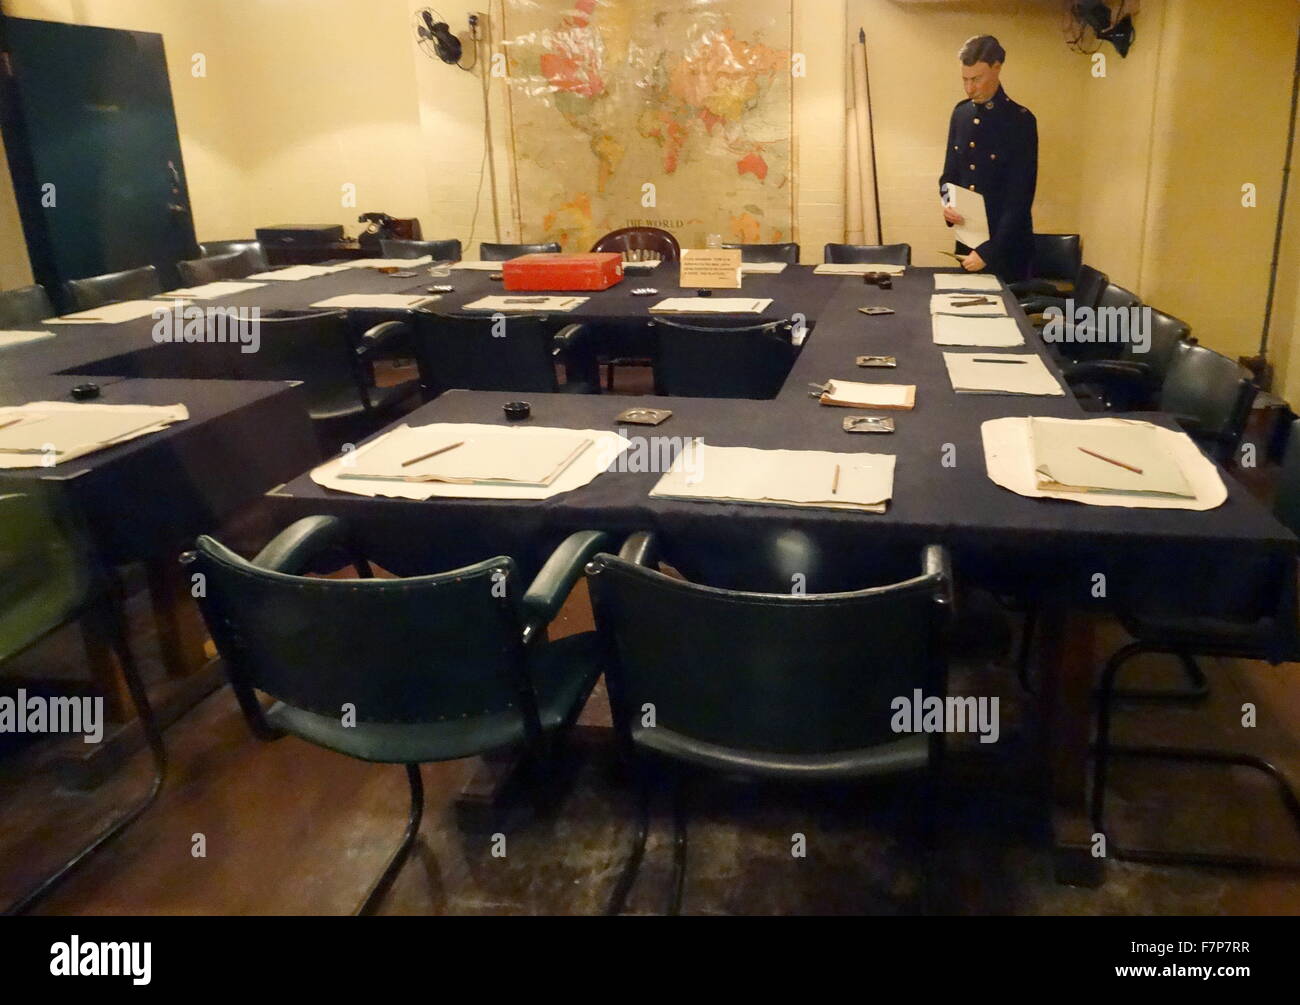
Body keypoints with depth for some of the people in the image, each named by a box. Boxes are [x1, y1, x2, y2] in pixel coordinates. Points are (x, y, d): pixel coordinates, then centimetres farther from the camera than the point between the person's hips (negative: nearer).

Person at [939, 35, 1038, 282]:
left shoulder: (1021, 120, -12)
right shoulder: (961, 113, 5)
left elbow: (1020, 195, -15)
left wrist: (988, 251, -19)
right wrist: (947, 204, -7)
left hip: (1006, 244, -5)